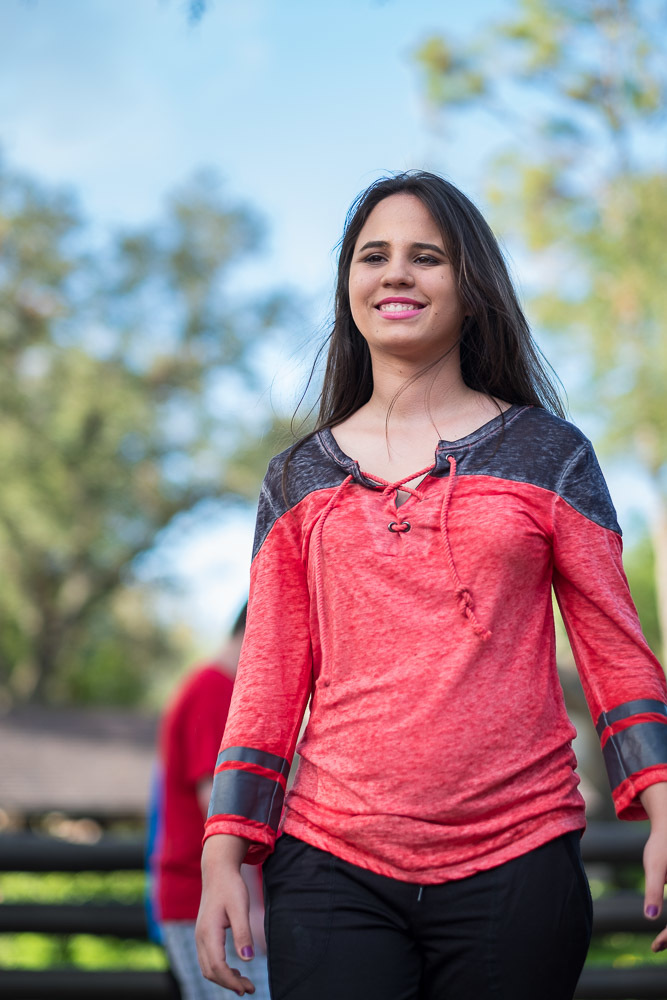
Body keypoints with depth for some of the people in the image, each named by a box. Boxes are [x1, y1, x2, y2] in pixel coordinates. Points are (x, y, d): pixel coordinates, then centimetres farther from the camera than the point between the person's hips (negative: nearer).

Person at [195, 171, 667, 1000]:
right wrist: (223, 857, 3)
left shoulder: (548, 455, 7)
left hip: (516, 865, -1)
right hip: (332, 870, 1)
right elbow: (268, 683, 10)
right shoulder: (298, 481, 11)